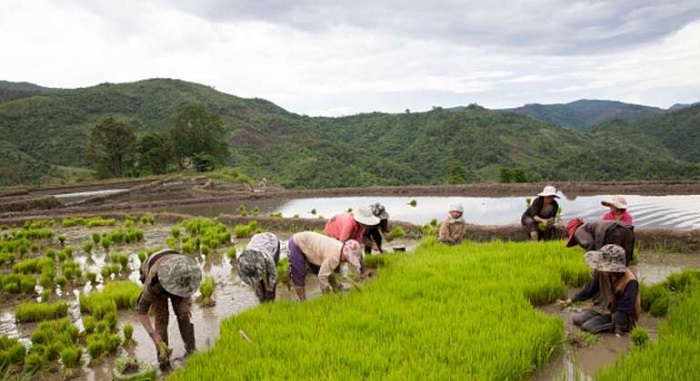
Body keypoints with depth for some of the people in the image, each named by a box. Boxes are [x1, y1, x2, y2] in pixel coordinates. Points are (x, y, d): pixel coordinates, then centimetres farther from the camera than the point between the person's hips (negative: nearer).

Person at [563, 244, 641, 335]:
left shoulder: (630, 282, -32)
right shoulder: (603, 272, -14)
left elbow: (624, 310, -28)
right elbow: (591, 287, 4)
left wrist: (618, 331, -27)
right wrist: (573, 299, 7)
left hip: (620, 315, -7)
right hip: (604, 307, 7)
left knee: (587, 327, -19)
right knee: (576, 319, -1)